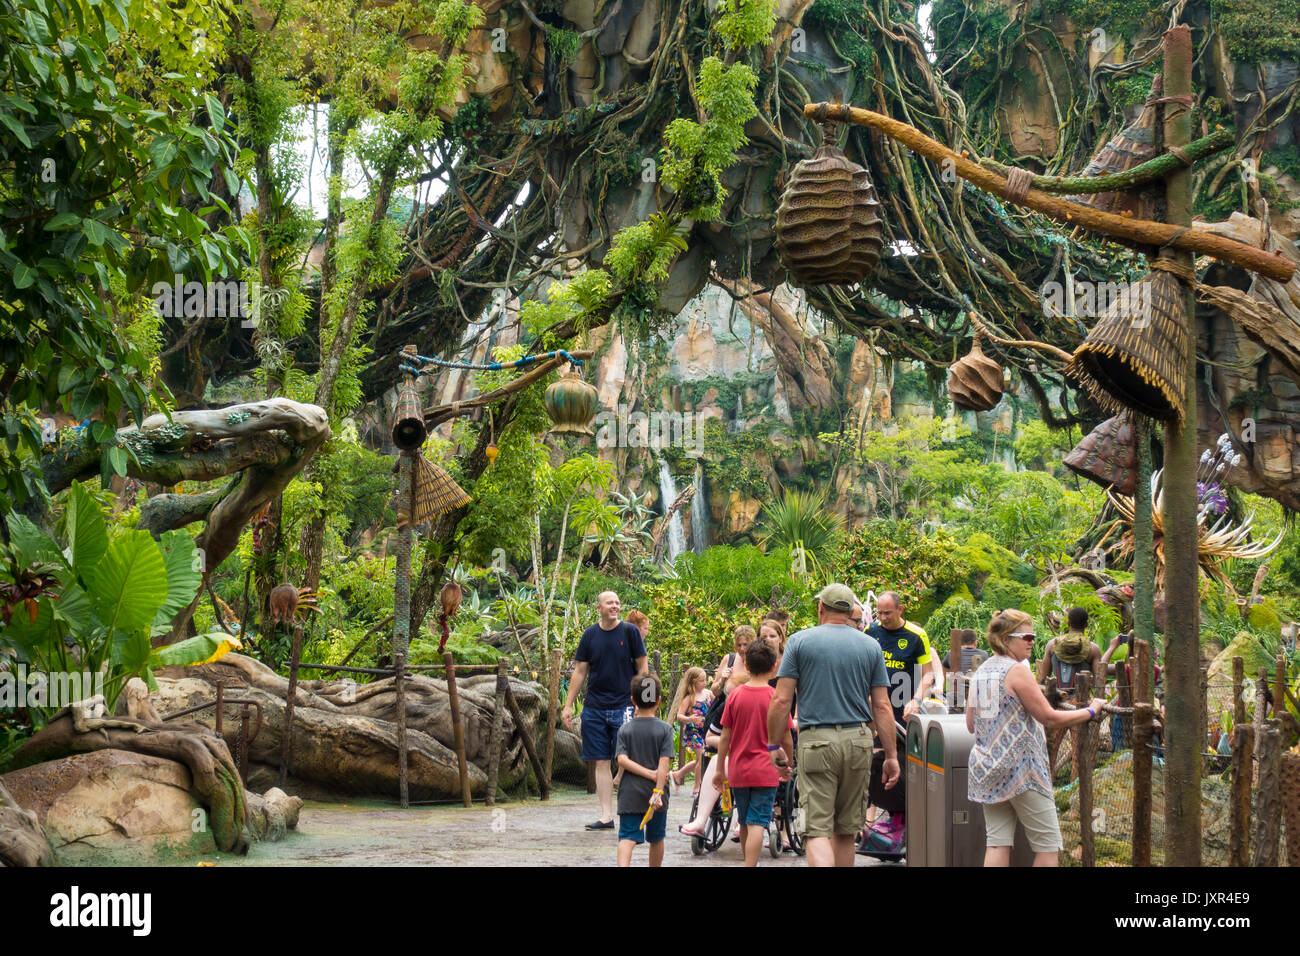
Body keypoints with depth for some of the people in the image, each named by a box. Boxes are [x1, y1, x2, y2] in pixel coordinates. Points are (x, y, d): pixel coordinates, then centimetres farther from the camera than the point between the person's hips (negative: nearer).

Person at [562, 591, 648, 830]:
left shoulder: (630, 631, -1)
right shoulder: (590, 635, 7)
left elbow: (642, 669, 1)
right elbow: (580, 672, 11)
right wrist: (568, 706, 8)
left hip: (624, 706, -3)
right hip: (595, 708, 3)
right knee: (601, 762, 4)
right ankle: (606, 816, 9)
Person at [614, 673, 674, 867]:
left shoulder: (625, 729, 2)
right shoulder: (665, 729, -4)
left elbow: (622, 760, -10)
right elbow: (664, 763, -13)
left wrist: (649, 773, -10)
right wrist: (658, 791, -16)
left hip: (629, 794, 0)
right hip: (655, 793, 0)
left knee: (627, 837, -7)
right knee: (656, 838, 18)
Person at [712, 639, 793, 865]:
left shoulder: (735, 695, -1)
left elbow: (725, 738, 1)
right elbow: (786, 739, -2)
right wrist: (788, 765, 15)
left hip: (738, 771, 3)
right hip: (765, 771, -3)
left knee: (744, 823, 17)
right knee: (757, 824, -8)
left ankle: (749, 862, 31)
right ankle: (751, 865, -19)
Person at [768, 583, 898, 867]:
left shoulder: (800, 641, 0)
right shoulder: (871, 647, 8)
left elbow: (782, 700, -5)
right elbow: (882, 706, 4)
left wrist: (773, 746, 5)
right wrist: (892, 755, 8)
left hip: (816, 740, -3)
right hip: (858, 740, 3)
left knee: (817, 830, -7)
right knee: (846, 830, 15)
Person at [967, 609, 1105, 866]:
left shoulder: (981, 672, 11)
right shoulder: (1016, 671, -13)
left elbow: (971, 724, 16)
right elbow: (1049, 718, -12)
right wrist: (1090, 711, -1)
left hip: (985, 767, 8)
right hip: (1020, 767, -8)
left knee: (997, 842, 5)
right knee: (1048, 844, 1)